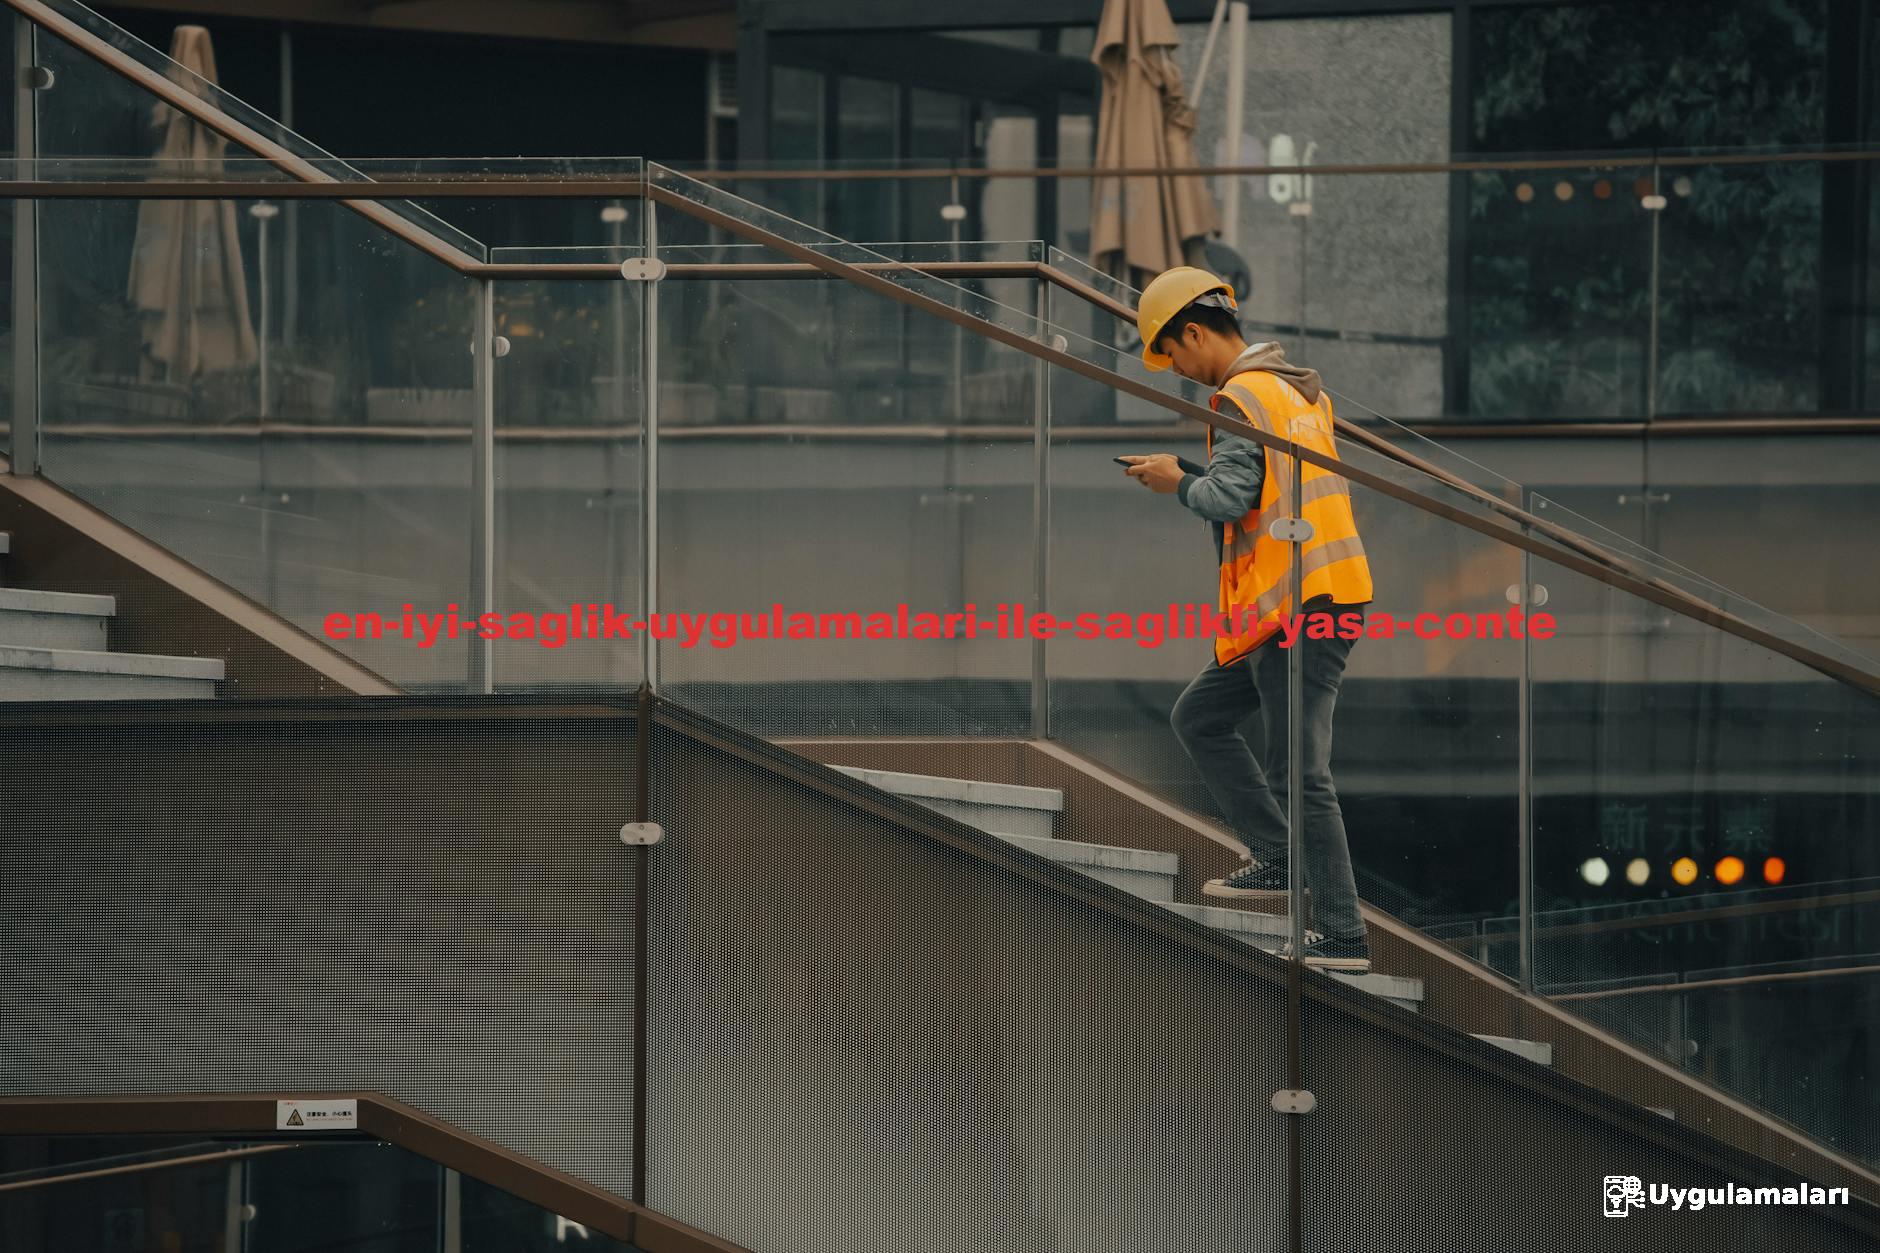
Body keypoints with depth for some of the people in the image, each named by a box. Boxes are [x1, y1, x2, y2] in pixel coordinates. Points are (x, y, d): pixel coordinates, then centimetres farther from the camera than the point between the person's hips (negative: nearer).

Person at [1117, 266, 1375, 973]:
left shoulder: (1242, 398, -12)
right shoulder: (1301, 391, 17)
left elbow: (1231, 496, -23)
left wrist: (1178, 483, -4)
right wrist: (1193, 473, 14)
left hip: (1297, 607, -10)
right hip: (1322, 595, 10)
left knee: (1300, 776, -9)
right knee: (1198, 717, 21)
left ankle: (1343, 940, -11)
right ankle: (1276, 860, 18)